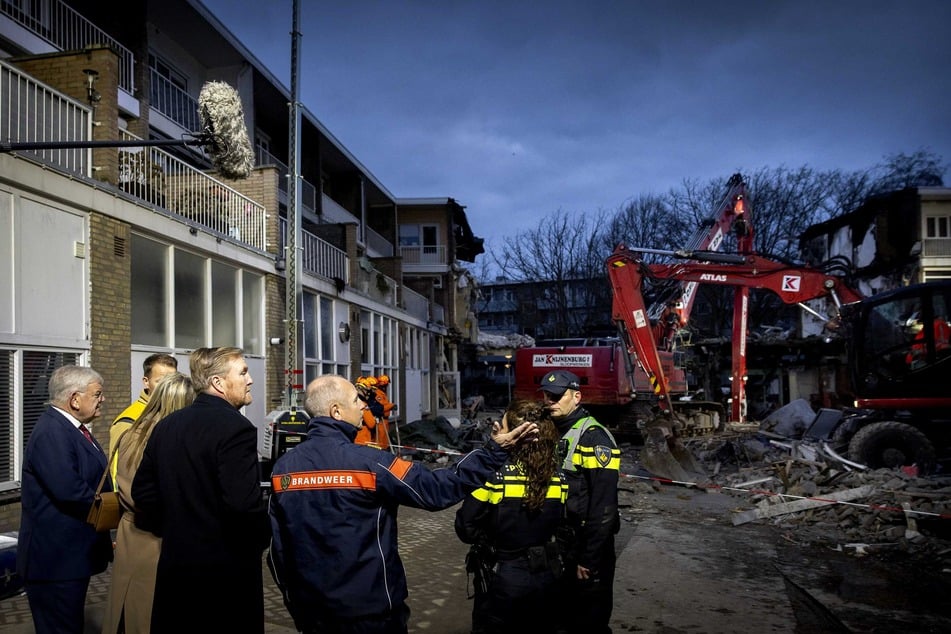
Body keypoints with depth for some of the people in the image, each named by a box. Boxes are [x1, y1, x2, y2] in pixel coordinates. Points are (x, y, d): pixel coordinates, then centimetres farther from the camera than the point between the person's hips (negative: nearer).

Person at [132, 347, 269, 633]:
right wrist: (261, 540, -9)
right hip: (227, 567, -7)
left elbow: (142, 490, 10)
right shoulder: (235, 427, -18)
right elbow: (243, 503, -27)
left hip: (175, 562, 7)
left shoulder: (166, 425, 6)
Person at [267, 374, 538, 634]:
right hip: (370, 609, -5)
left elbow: (277, 544, 4)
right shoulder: (369, 462, -18)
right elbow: (437, 489, -17)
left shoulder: (283, 466, -2)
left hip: (311, 610, 5)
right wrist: (495, 449, -12)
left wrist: (294, 599, 18)